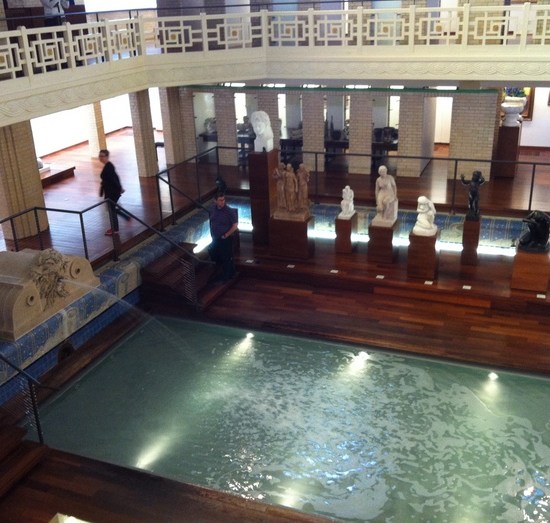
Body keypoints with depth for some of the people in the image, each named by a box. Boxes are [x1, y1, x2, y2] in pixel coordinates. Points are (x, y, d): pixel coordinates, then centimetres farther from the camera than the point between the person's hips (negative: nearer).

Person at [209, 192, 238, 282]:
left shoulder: (229, 211, -19)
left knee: (226, 258, 6)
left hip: (225, 239, -6)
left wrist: (226, 235, -15)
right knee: (214, 256, 18)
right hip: (215, 239, 7)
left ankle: (226, 277, 24)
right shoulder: (213, 208, -1)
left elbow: (235, 225, -15)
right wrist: (212, 233, 12)